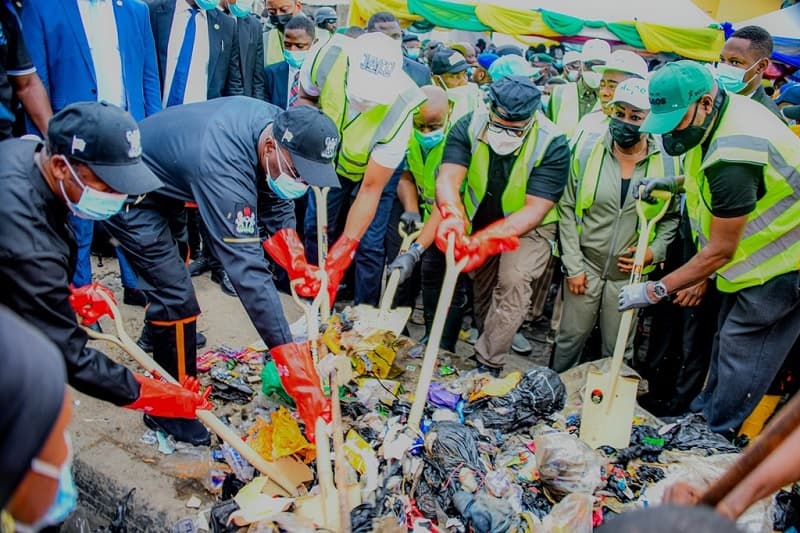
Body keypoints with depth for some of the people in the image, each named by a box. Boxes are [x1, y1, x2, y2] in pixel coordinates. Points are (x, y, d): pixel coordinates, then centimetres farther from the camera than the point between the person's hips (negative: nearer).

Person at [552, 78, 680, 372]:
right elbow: (567, 209, -4)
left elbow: (672, 216, 8)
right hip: (585, 265, 0)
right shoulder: (588, 150, -7)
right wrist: (573, 265, -6)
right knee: (571, 337, 11)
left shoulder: (667, 161, -5)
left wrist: (654, 252, -8)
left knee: (618, 350, 13)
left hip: (630, 273, 1)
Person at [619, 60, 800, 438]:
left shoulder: (733, 155, -34)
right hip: (757, 252, 10)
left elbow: (720, 252, -27)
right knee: (728, 340, 17)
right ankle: (703, 412, 31)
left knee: (740, 351, -1)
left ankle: (711, 437, 13)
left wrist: (655, 290, -20)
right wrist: (672, 183, 1)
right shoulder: (725, 112, -4)